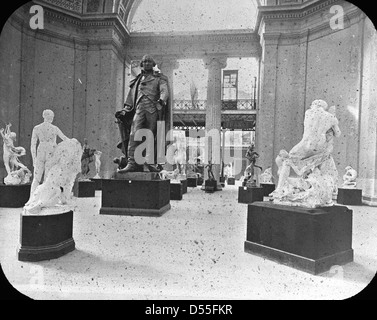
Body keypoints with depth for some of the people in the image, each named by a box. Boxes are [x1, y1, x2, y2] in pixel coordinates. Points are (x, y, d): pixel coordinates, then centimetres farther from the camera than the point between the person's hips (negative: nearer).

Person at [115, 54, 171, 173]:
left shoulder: (159, 78, 15)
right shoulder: (137, 80, 26)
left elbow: (165, 91, -4)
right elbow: (131, 97, 26)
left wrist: (161, 100, -25)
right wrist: (125, 110, 15)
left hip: (153, 110, -2)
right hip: (139, 109, 3)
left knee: (151, 137, -4)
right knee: (134, 135, -12)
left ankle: (151, 163, 2)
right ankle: (132, 163, -16)